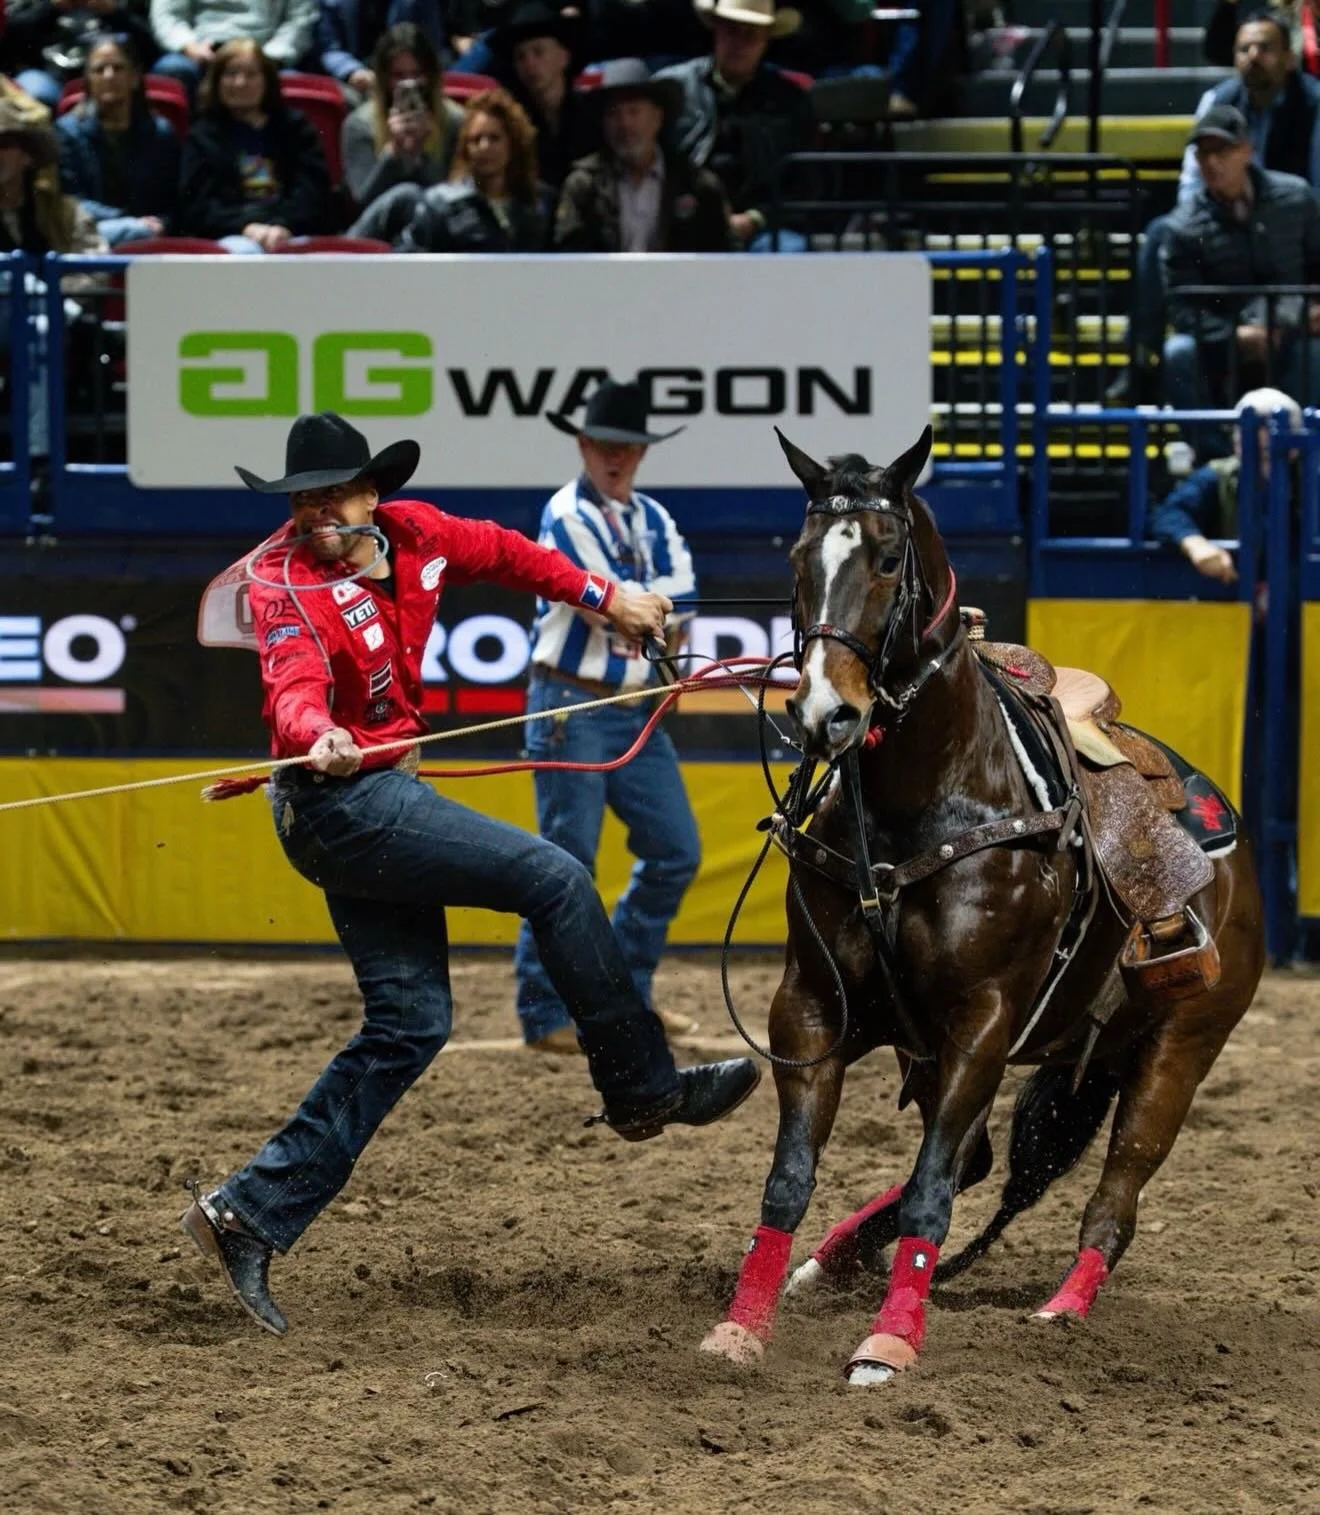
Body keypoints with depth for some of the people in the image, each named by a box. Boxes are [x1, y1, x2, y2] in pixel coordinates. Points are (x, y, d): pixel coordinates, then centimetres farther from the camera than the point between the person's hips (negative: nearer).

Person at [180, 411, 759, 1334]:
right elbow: (294, 684, -37)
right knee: (556, 882, -7)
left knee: (411, 1024, 8)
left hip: (378, 802, 9)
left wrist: (604, 598, 25)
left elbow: (502, 555, 20)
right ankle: (645, 1090, 7)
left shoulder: (409, 534, 2)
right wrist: (320, 738, -58)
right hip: (343, 804, -9)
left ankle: (254, 1212, 7)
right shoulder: (287, 583, -19)